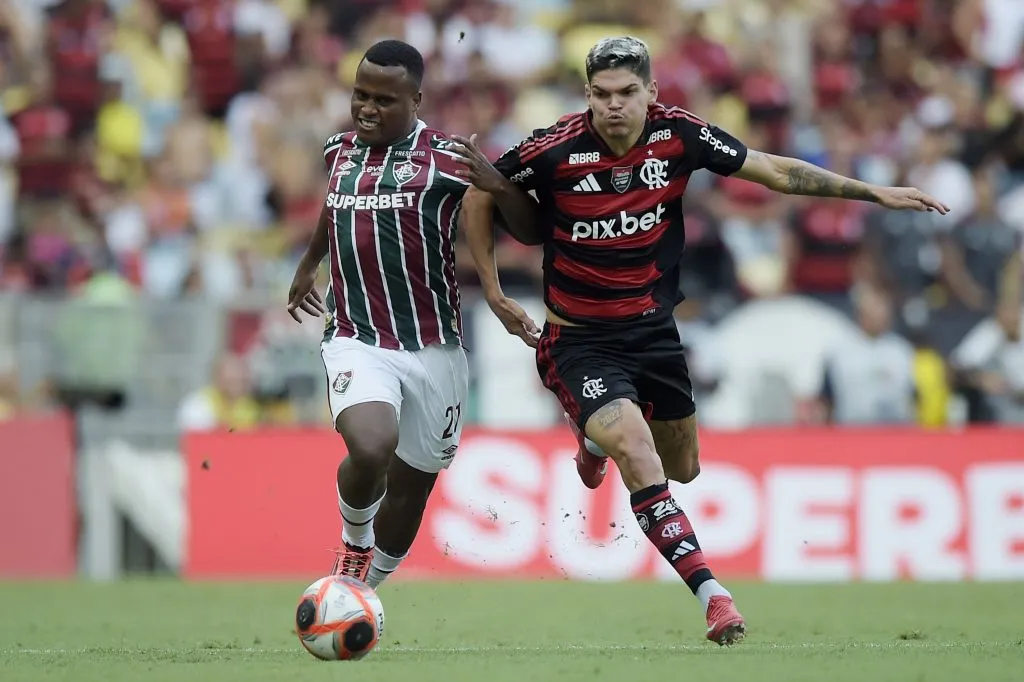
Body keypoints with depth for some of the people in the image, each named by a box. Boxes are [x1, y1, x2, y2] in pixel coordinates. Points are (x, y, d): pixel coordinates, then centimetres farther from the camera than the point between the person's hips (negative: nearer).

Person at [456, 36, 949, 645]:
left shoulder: (679, 134, -11)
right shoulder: (555, 150, -19)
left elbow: (778, 172, -1)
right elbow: (479, 198, -2)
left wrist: (876, 193, -1)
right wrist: (494, 292, -3)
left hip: (654, 331, 5)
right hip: (579, 339, -5)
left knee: (682, 469, 19)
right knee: (637, 453, -26)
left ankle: (600, 435, 52)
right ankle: (711, 594, -25)